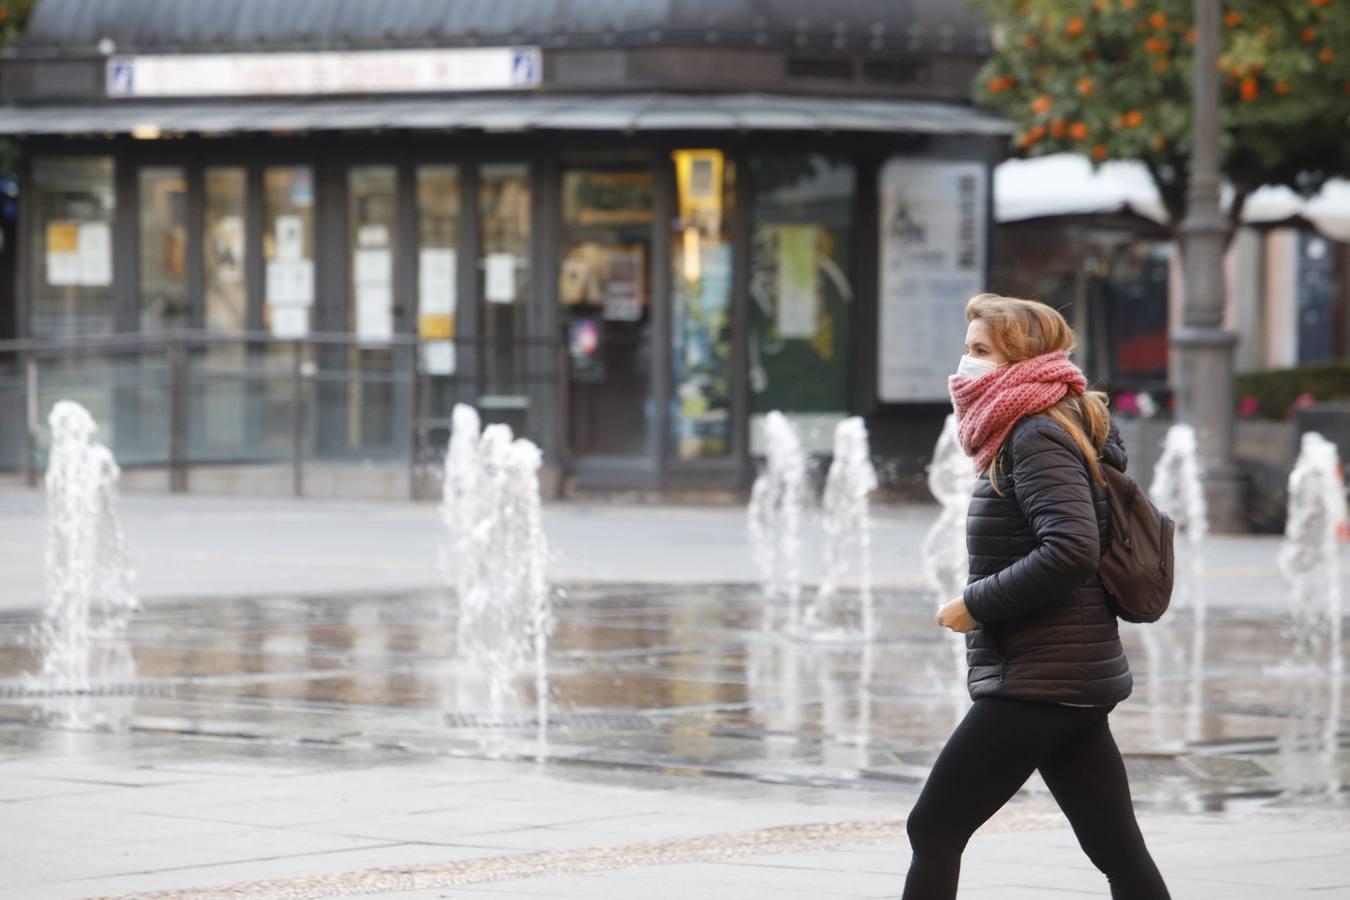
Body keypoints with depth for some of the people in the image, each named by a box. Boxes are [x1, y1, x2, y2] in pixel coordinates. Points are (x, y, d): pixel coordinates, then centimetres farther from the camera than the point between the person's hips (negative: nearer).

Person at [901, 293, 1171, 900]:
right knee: (1118, 850, 8)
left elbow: (1071, 548, -26)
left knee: (934, 829, -5)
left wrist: (976, 605, -18)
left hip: (1038, 683, -10)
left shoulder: (1038, 438, -13)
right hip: (1074, 682, 10)